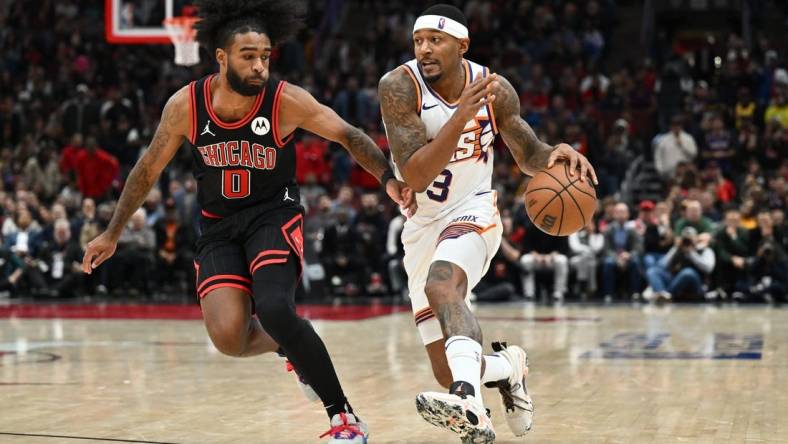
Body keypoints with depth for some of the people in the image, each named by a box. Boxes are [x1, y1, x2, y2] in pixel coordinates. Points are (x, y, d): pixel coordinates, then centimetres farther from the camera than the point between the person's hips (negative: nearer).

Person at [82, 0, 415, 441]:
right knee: (229, 338, -17)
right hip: (219, 227, 3)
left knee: (274, 309, -29)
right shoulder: (185, 105, -9)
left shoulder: (287, 100, -16)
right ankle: (290, 345, 20)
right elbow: (149, 168, 4)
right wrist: (113, 233, 10)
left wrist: (388, 177, -23)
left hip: (275, 217, -3)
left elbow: (349, 136, -7)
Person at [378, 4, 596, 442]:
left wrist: (558, 154, -16)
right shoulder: (399, 87, -17)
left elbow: (529, 154, 8)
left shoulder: (494, 89, -8)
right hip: (421, 226, 2)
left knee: (441, 284, -37)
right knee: (447, 373, 2)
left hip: (471, 214, -1)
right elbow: (415, 178, -26)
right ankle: (506, 365, 36)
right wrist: (462, 116, -36)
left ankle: (470, 405, -56)